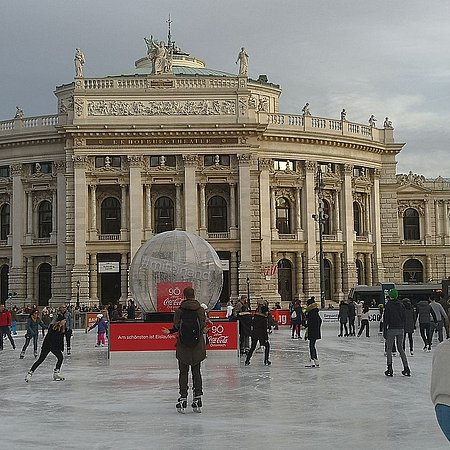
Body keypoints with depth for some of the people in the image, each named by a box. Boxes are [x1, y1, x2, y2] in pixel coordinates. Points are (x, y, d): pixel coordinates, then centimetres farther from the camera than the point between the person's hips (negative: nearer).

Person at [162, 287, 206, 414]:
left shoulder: (179, 311, -6)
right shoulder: (200, 310, -3)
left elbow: (176, 327, -9)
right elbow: (203, 326, -5)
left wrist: (169, 331, 12)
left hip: (183, 346, -1)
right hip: (197, 346, 1)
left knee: (183, 373, 7)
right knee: (196, 372, 10)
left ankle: (183, 399, 3)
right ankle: (197, 400, 8)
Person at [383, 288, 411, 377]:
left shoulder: (388, 305, -6)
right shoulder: (401, 305, 6)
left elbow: (386, 319, -8)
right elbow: (404, 318, 8)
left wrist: (385, 331, -4)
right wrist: (402, 328, 17)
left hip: (391, 329, -4)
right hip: (400, 329, 4)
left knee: (389, 349, 4)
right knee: (401, 348, 14)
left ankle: (390, 369, -4)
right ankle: (406, 368, 8)